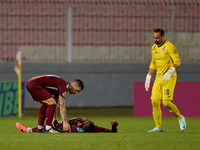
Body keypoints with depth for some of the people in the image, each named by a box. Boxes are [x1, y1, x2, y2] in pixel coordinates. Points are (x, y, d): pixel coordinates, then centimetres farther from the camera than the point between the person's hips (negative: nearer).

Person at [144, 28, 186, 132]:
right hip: (159, 78, 7)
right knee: (155, 102, -3)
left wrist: (170, 72, -29)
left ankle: (180, 118, 9)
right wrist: (148, 78, 21)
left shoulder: (169, 46, -11)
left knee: (166, 102, -16)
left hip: (169, 78, -7)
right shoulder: (154, 48, 13)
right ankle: (158, 127, 5)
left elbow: (177, 61, -16)